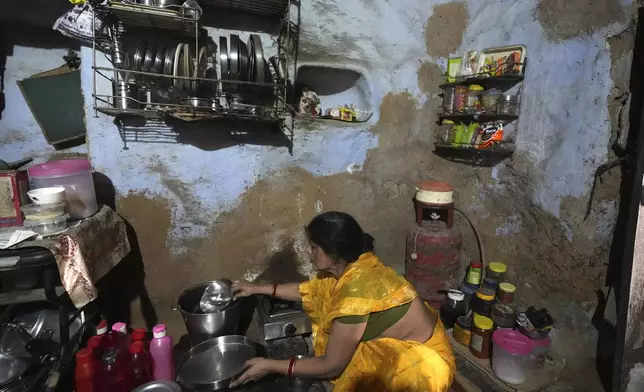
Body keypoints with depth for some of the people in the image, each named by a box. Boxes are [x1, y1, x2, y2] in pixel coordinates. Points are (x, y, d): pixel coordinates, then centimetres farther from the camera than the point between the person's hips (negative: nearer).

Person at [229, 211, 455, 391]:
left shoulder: (356, 292, -32)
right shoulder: (353, 265, -6)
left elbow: (331, 367, -23)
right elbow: (309, 291, 12)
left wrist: (270, 367, -16)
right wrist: (257, 289, 14)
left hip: (424, 361, -8)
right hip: (402, 343, 9)